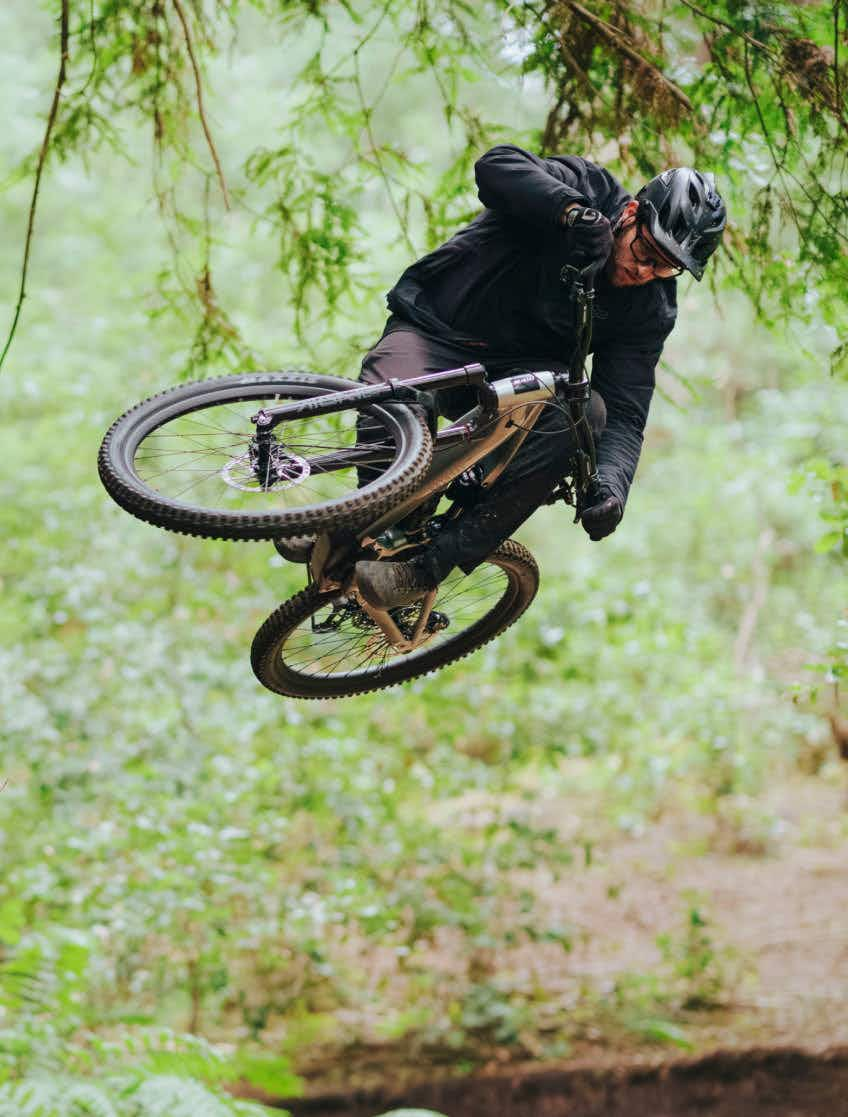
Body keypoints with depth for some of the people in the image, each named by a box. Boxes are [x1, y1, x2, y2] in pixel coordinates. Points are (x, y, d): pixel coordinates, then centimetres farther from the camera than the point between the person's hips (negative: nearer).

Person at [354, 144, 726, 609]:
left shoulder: (648, 310, -3)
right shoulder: (584, 189, -12)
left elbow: (625, 413, -8)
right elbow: (496, 165, -30)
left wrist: (610, 486, -28)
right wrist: (572, 211, -44)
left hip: (517, 372, 4)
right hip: (433, 329, -3)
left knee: (587, 413, -30)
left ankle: (425, 568, -28)